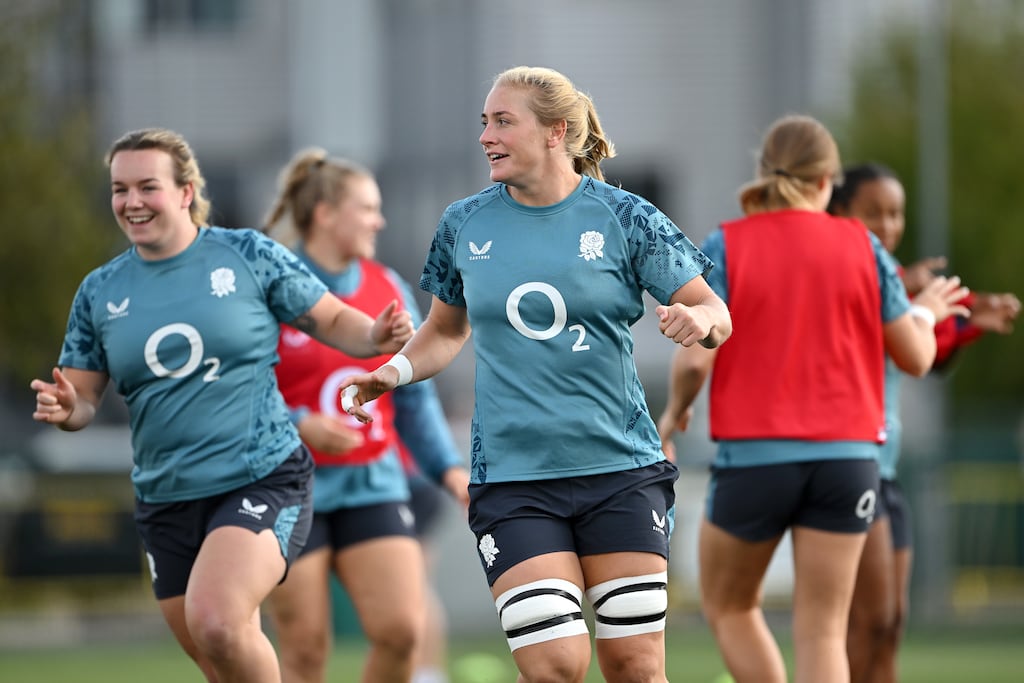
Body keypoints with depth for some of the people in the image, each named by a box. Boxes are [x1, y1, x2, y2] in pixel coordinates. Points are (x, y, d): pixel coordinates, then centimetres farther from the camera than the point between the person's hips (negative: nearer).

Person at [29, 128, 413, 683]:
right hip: (166, 501, 5)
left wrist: (375, 336, -16)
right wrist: (63, 408, -13)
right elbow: (82, 397, 11)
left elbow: (332, 321, 5)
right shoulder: (99, 293, 7)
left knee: (216, 622, -28)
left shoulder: (249, 255, -2)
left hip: (262, 481, -5)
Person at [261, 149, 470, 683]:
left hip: (372, 485, 4)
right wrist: (299, 425, -23)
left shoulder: (389, 291, 8)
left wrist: (448, 469, 1)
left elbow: (414, 398, 13)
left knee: (403, 630, -11)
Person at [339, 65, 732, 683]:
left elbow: (716, 315, 0)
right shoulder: (465, 226, 5)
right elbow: (446, 330, 21)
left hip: (620, 472, 0)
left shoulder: (624, 218, -1)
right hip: (512, 483, 0)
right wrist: (396, 371, 2)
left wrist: (697, 320, -24)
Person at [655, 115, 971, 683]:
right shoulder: (861, 246, 3)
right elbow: (915, 357, 7)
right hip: (847, 451, 2)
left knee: (728, 608, 20)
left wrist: (675, 409, 10)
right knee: (822, 634, 4)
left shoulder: (725, 247, -2)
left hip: (754, 452, -2)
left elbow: (695, 358, -10)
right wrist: (925, 314, 29)